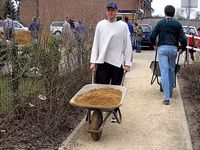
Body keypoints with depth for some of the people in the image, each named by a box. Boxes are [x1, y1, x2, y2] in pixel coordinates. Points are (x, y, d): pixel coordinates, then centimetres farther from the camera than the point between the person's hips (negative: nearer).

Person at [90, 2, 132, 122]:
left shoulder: (123, 25, 2)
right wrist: (93, 61, 0)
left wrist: (127, 63, -4)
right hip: (102, 62, 1)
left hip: (118, 62, -1)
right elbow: (96, 44, 7)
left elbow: (127, 45, 2)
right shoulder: (100, 25, 6)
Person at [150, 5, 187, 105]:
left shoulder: (160, 23, 3)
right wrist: (183, 48, 18)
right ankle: (170, 92, 32)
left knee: (164, 72, -6)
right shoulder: (177, 24, 5)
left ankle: (166, 97, -12)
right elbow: (183, 39, -1)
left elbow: (152, 36, -2)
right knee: (171, 71, 18)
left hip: (162, 48, -2)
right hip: (173, 48, 2)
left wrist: (154, 44, 18)